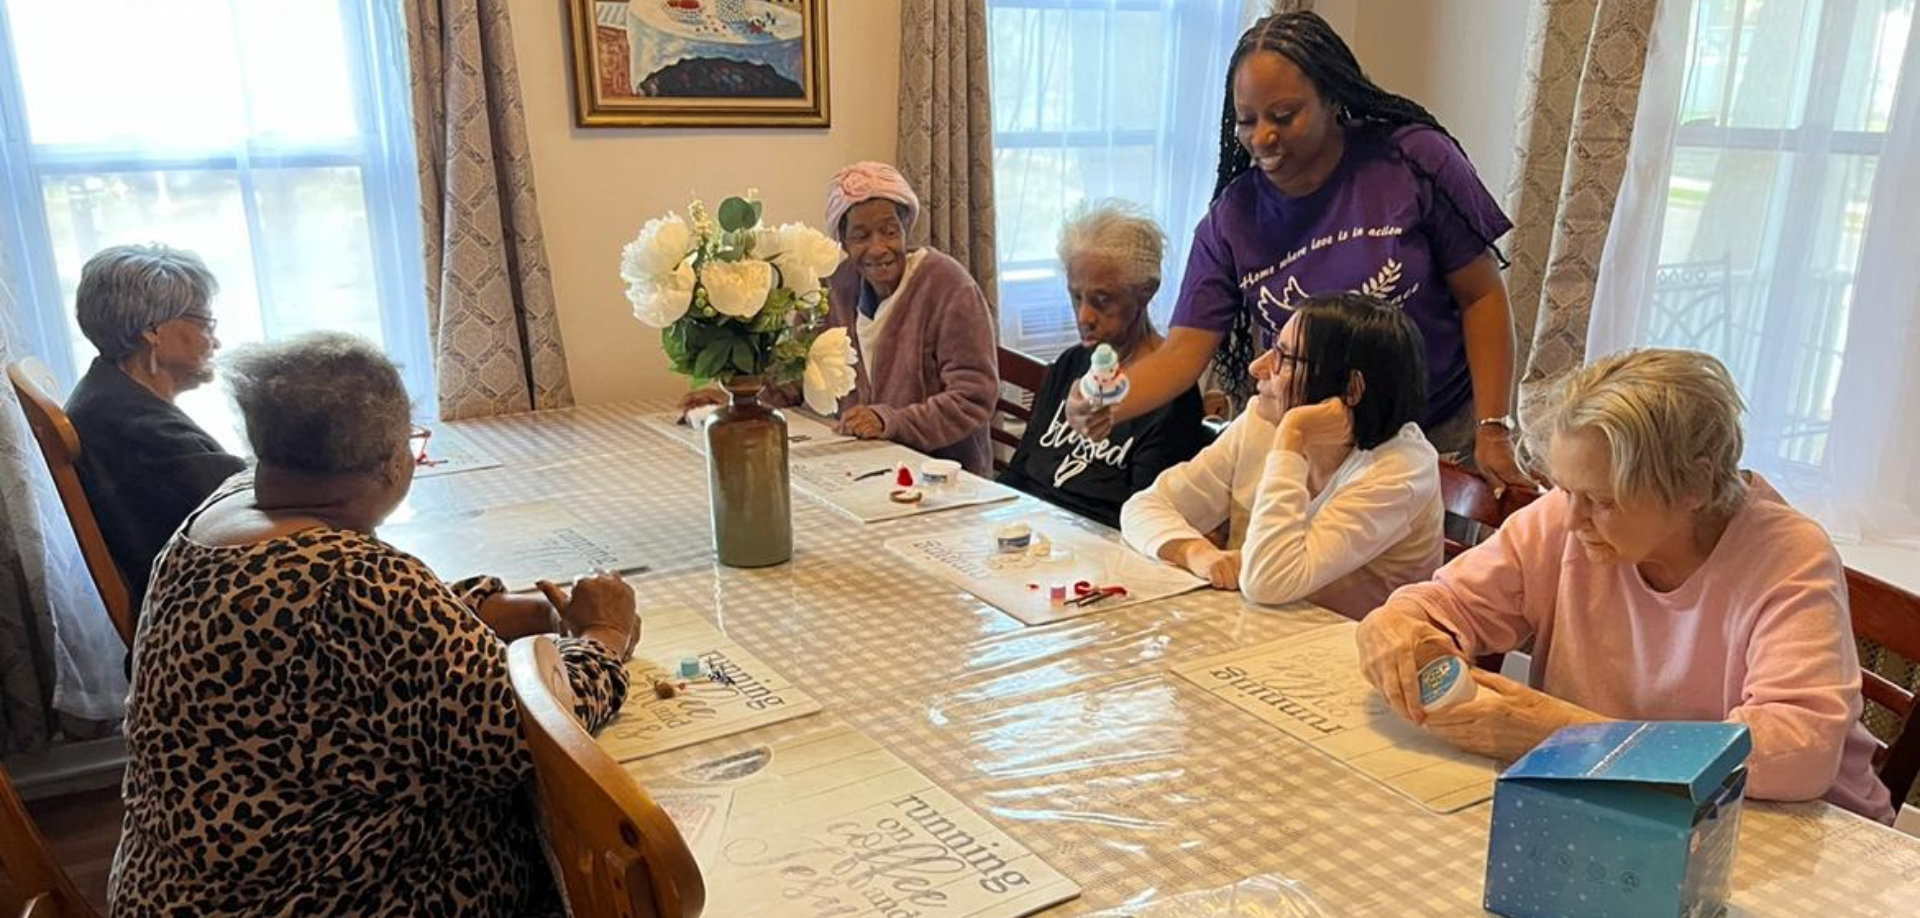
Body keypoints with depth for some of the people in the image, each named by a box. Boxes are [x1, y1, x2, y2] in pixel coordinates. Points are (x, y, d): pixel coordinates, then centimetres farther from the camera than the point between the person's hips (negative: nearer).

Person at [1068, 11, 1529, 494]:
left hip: (1442, 437, -1)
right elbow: (1184, 350, -12)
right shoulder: (1231, 221, -9)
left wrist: (1494, 430, -12)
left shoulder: (1416, 160, -14)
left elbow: (1481, 297, -7)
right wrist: (1105, 405, -32)